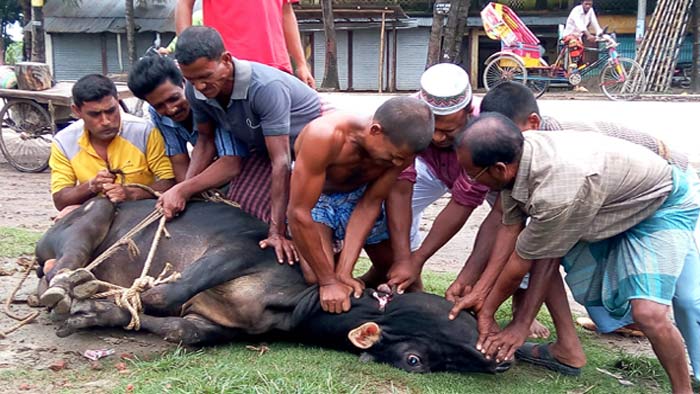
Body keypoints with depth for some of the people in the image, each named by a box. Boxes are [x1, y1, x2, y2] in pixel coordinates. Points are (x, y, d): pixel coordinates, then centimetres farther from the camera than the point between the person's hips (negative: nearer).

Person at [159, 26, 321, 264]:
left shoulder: (266, 87, -38)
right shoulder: (195, 91, -17)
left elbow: (281, 162, -39)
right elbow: (205, 139, 1)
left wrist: (277, 232, -40)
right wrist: (183, 191, -15)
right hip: (262, 148, 7)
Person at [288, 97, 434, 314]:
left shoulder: (400, 147, -26)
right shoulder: (325, 136, -40)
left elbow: (369, 204, -20)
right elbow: (299, 213, -37)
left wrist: (343, 272, -27)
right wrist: (329, 281, -32)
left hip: (359, 192, 4)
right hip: (312, 195, -4)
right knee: (318, 278, -24)